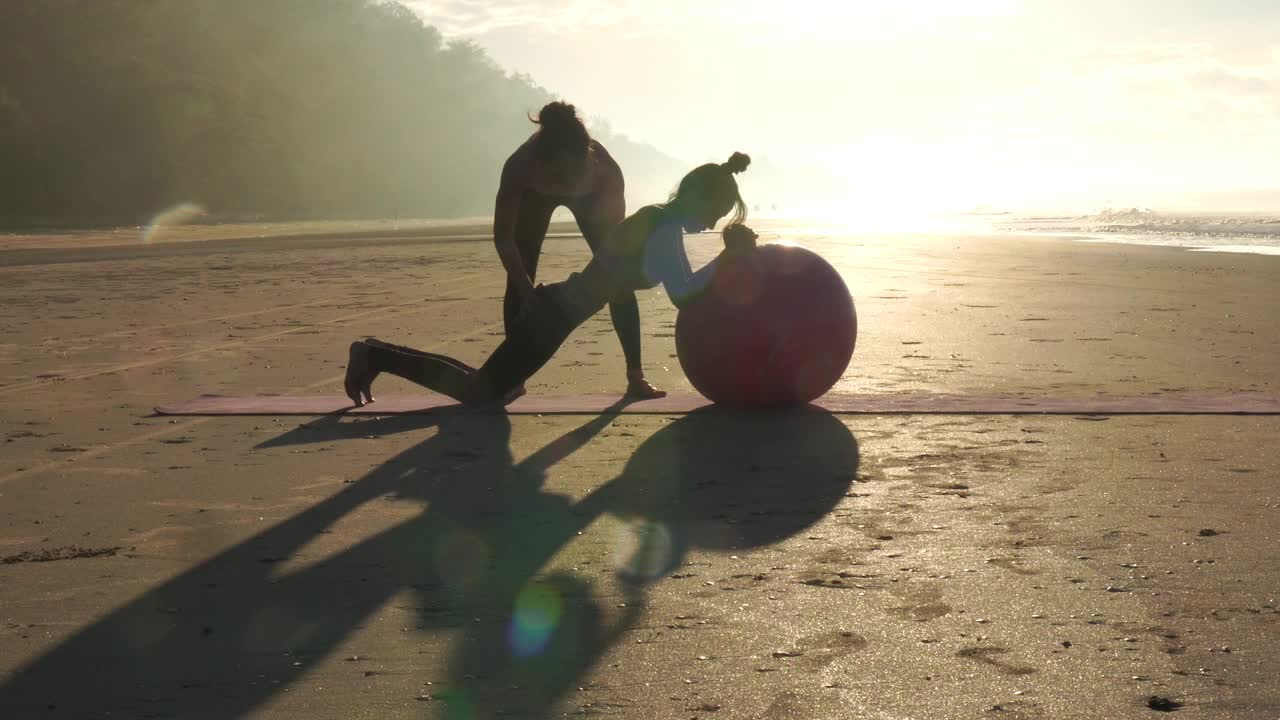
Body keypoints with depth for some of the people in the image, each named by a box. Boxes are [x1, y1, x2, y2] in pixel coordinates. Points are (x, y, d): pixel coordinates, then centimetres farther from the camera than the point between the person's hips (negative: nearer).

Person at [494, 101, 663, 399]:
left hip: (590, 194, 0)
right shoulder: (520, 166, -44)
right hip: (535, 195, 0)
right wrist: (527, 290, -45)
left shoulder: (605, 169, -43)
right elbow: (503, 235, -36)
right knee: (518, 282, -8)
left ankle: (636, 376, -3)